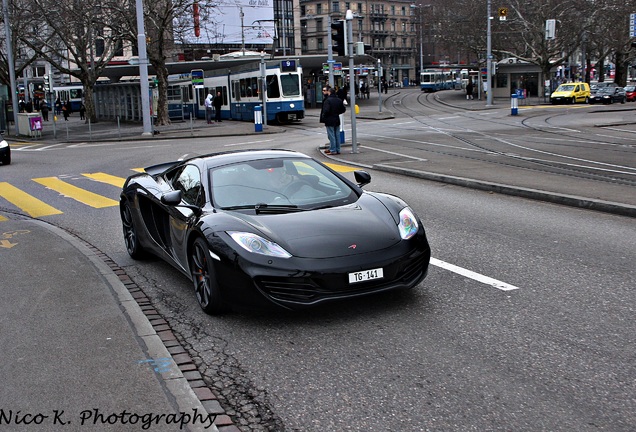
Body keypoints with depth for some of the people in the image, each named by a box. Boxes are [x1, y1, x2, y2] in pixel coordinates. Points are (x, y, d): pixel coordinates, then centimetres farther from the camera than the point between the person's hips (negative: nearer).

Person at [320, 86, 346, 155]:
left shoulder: (327, 100, -15)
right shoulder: (339, 100, 7)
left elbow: (326, 110, -24)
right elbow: (343, 109, 10)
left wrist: (323, 116, -7)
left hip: (330, 120, -6)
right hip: (337, 120, 7)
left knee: (331, 136, -2)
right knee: (337, 135, 11)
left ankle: (333, 150, -1)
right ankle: (338, 150, 16)